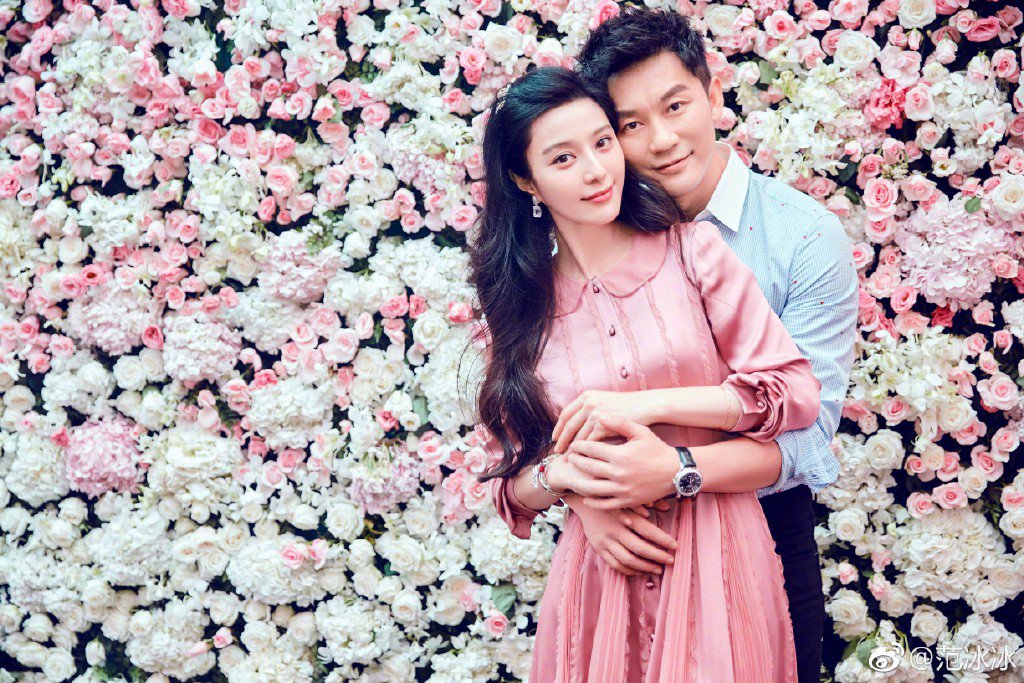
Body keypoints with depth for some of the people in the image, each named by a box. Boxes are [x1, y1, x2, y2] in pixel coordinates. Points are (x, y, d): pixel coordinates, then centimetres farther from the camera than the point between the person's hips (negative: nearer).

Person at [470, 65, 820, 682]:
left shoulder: (693, 250, -3)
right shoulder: (516, 309, 2)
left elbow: (797, 393, -8)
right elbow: (510, 483, 7)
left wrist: (644, 405, -15)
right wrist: (556, 474, -16)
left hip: (718, 556, -1)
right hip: (601, 567, 1)